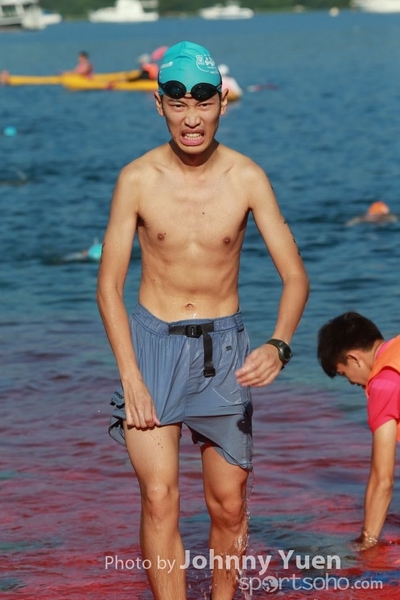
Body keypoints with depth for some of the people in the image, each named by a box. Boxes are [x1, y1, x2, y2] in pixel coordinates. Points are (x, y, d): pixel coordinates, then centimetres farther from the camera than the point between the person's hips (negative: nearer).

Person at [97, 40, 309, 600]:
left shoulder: (247, 177, -7)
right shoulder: (137, 179, -8)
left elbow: (295, 276, -8)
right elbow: (109, 285, -4)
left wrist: (278, 345, -27)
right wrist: (130, 376, -14)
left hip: (224, 345, 1)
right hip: (152, 341, -1)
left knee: (229, 507, 7)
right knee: (159, 496, -13)